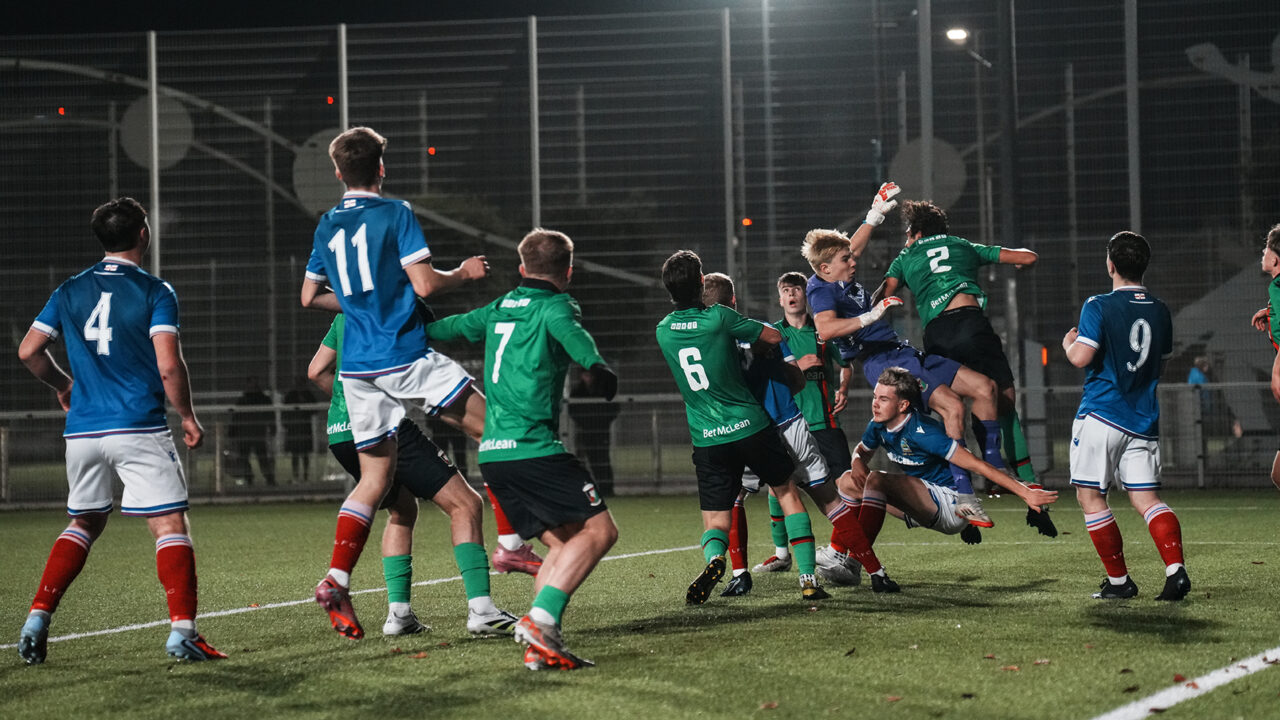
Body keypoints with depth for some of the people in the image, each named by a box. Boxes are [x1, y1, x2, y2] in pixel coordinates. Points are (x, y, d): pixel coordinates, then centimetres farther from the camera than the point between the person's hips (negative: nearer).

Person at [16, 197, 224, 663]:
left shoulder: (70, 291, 9)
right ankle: (182, 631, -15)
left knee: (84, 523, 20)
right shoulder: (155, 292, -5)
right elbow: (169, 366, -13)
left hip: (82, 430, 5)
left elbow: (28, 352, 10)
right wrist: (188, 416, 0)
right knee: (170, 525, -3)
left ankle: (37, 619, 11)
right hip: (139, 429, -5)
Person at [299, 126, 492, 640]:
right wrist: (464, 273, 5)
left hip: (358, 367, 6)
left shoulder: (327, 227, 13)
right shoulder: (395, 214, -6)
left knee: (374, 479, 11)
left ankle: (336, 581, -2)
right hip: (406, 357, -6)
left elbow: (310, 296, 22)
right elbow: (424, 284, -13)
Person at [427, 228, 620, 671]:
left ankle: (542, 646, -4)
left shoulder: (499, 309, 20)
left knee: (562, 542, 11)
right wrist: (596, 365, -43)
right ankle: (540, 618, -22)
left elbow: (446, 328, 35)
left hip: (492, 453, 8)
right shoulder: (554, 306, -1)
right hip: (534, 448, -8)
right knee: (599, 530, -7)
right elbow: (570, 333, -25)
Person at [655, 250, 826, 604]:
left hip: (706, 440, 2)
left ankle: (714, 557, -28)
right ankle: (808, 578, 11)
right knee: (787, 492, 19)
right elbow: (774, 337, 4)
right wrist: (759, 347, 25)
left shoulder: (663, 331, 3)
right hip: (750, 427, -2)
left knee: (715, 521, 7)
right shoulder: (719, 317, -10)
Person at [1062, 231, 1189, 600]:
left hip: (1101, 416, -5)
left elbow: (1081, 357, -18)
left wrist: (1068, 343, 3)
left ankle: (1118, 580, 4)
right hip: (1144, 419, 6)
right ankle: (1176, 568, -16)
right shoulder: (1159, 311, 9)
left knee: (1091, 497, 6)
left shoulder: (1098, 307, -10)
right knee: (1146, 499, 5)